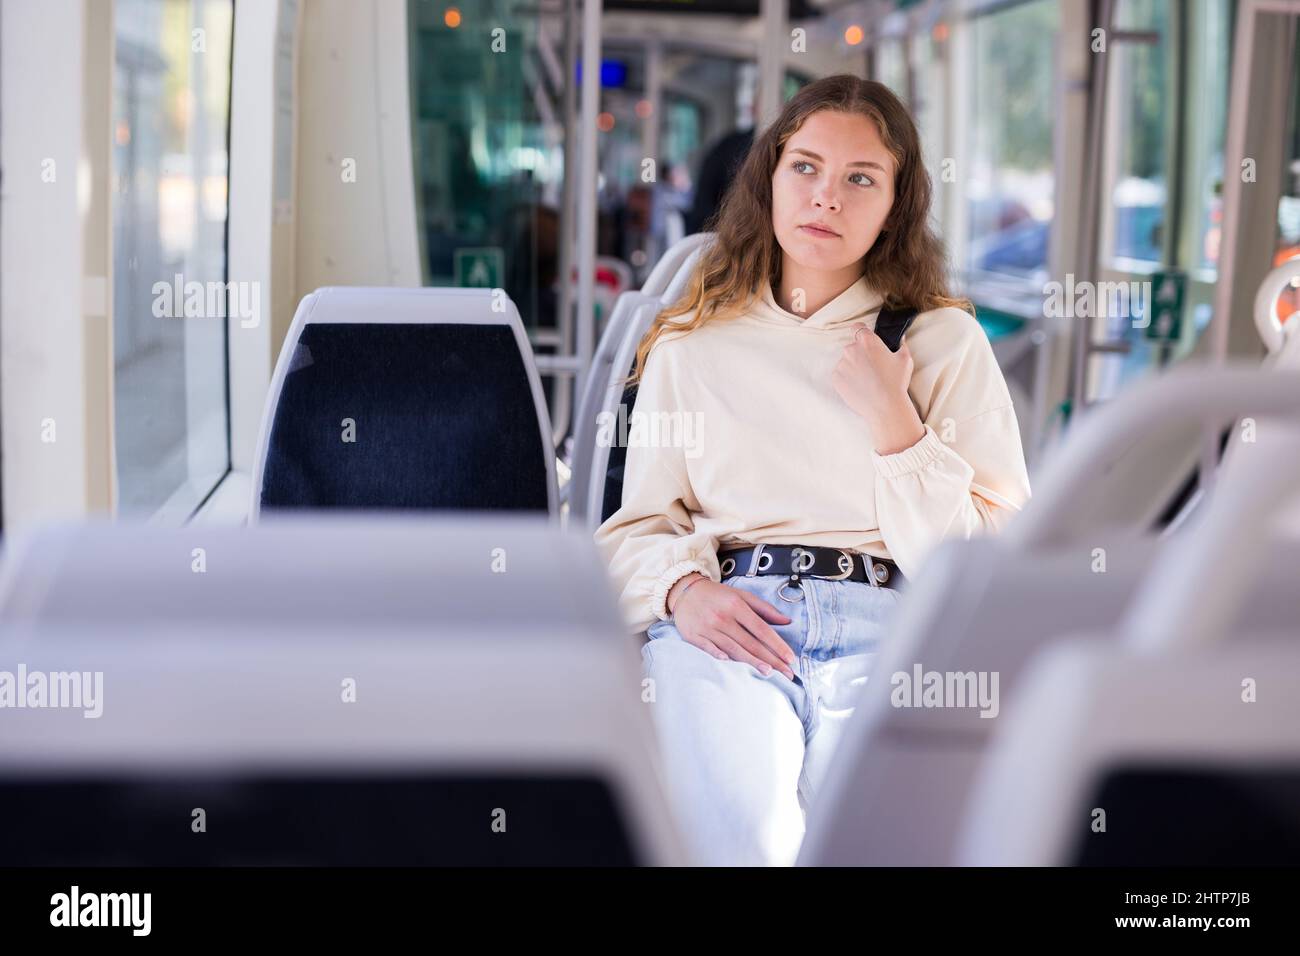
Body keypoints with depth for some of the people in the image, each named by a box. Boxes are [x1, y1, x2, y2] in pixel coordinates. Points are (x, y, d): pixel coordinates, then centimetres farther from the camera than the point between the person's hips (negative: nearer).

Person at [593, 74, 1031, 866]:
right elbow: (638, 528, 16)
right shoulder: (690, 347, 20)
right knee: (746, 841, -31)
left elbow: (992, 558, 7)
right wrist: (684, 591, -6)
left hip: (888, 629, 0)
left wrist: (893, 420, -2)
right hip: (726, 627, 0)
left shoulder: (945, 341, 15)